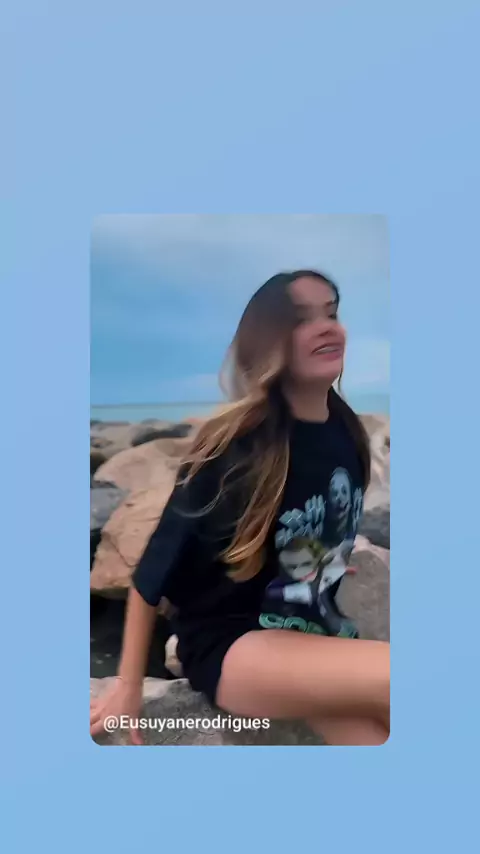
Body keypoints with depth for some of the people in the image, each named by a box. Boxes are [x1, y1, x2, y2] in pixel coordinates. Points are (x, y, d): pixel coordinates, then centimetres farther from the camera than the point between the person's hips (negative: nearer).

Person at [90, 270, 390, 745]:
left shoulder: (347, 435, -2)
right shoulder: (237, 445, -20)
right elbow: (154, 568, -13)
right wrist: (128, 687, -7)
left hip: (313, 631, 6)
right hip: (230, 645, -5)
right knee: (390, 678, -27)